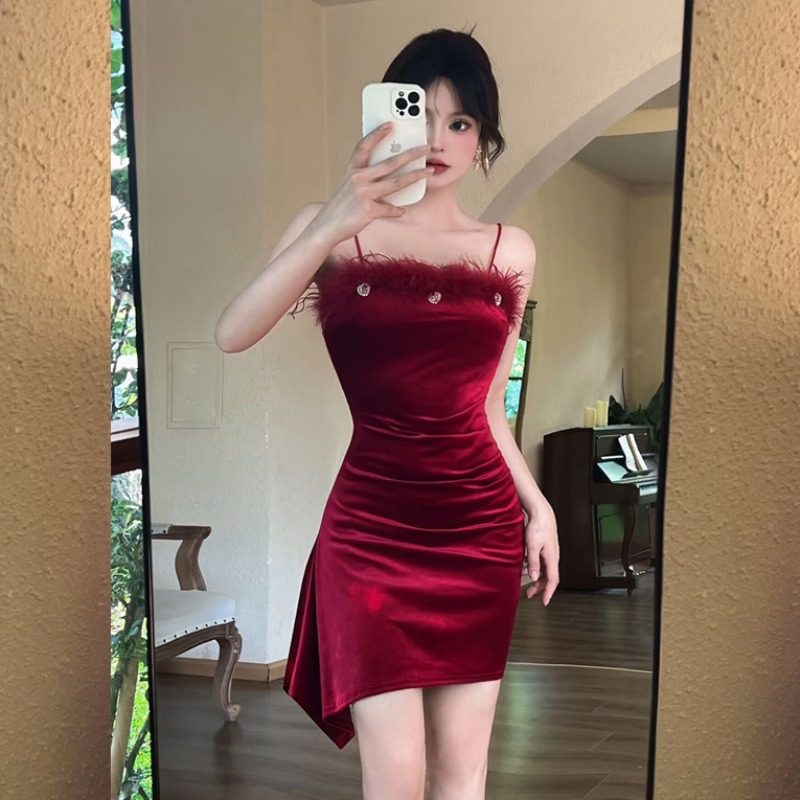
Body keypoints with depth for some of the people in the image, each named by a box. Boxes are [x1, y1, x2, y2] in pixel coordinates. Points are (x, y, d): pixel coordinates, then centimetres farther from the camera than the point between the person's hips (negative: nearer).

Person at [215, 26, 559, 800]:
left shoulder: (511, 251, 8)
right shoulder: (334, 228, -1)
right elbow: (232, 334, -19)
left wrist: (535, 504, 9)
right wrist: (334, 225, -28)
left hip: (482, 525, 3)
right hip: (371, 524, -3)